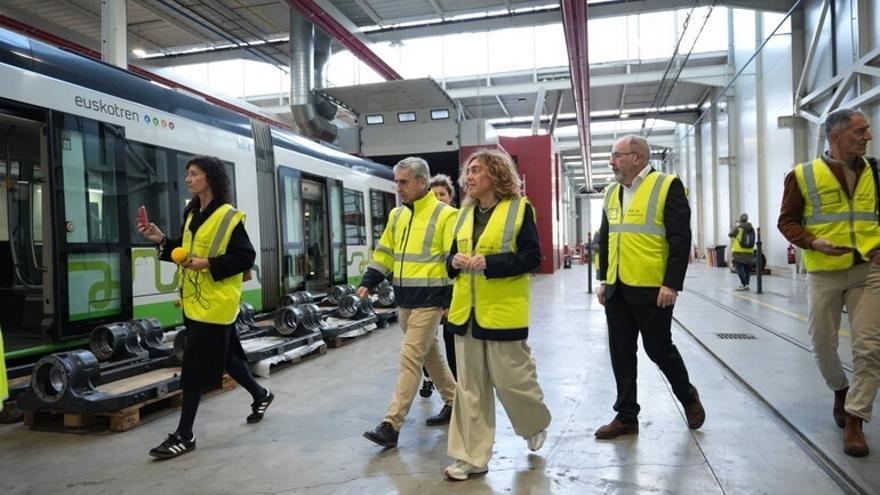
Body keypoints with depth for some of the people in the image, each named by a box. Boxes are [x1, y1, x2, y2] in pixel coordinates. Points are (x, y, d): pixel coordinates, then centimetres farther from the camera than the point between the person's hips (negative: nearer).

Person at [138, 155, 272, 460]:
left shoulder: (229, 217, -13)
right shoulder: (191, 213, 12)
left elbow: (245, 258, -14)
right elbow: (187, 252, 16)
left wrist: (209, 264, -22)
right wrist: (161, 240, 2)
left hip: (216, 302, -8)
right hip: (194, 299, 8)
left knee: (195, 364, -5)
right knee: (223, 355, 18)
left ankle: (184, 435, 5)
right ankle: (260, 395, 38)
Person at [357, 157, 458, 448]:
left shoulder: (445, 215, -10)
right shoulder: (397, 215, 11)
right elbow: (385, 254, 17)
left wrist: (451, 301, -15)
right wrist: (368, 283, 8)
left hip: (429, 301, -7)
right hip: (404, 299, 7)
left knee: (410, 359, -7)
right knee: (430, 354, 17)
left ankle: (392, 426, -3)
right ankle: (453, 401, 35)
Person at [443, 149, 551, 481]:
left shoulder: (519, 208, -6)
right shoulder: (465, 212, 12)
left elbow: (532, 257, -11)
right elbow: (453, 255, 17)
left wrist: (488, 263, -21)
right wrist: (455, 260, -7)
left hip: (503, 310, -5)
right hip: (467, 309, 6)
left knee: (510, 378, 4)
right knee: (470, 385, 8)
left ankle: (537, 424, 36)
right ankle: (472, 457, 17)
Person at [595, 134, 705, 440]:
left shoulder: (667, 186, -7)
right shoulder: (611, 193, 13)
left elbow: (680, 239, -12)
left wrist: (672, 284, -17)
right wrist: (603, 279, 14)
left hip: (652, 288, -6)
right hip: (617, 289, 6)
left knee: (658, 348, 6)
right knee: (621, 353, 8)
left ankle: (688, 397, 33)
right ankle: (626, 416, 20)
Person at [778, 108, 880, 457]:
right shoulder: (804, 175, -3)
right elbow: (787, 221, 0)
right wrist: (813, 242, -16)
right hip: (824, 273, -2)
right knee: (822, 344, 8)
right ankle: (840, 389, 38)